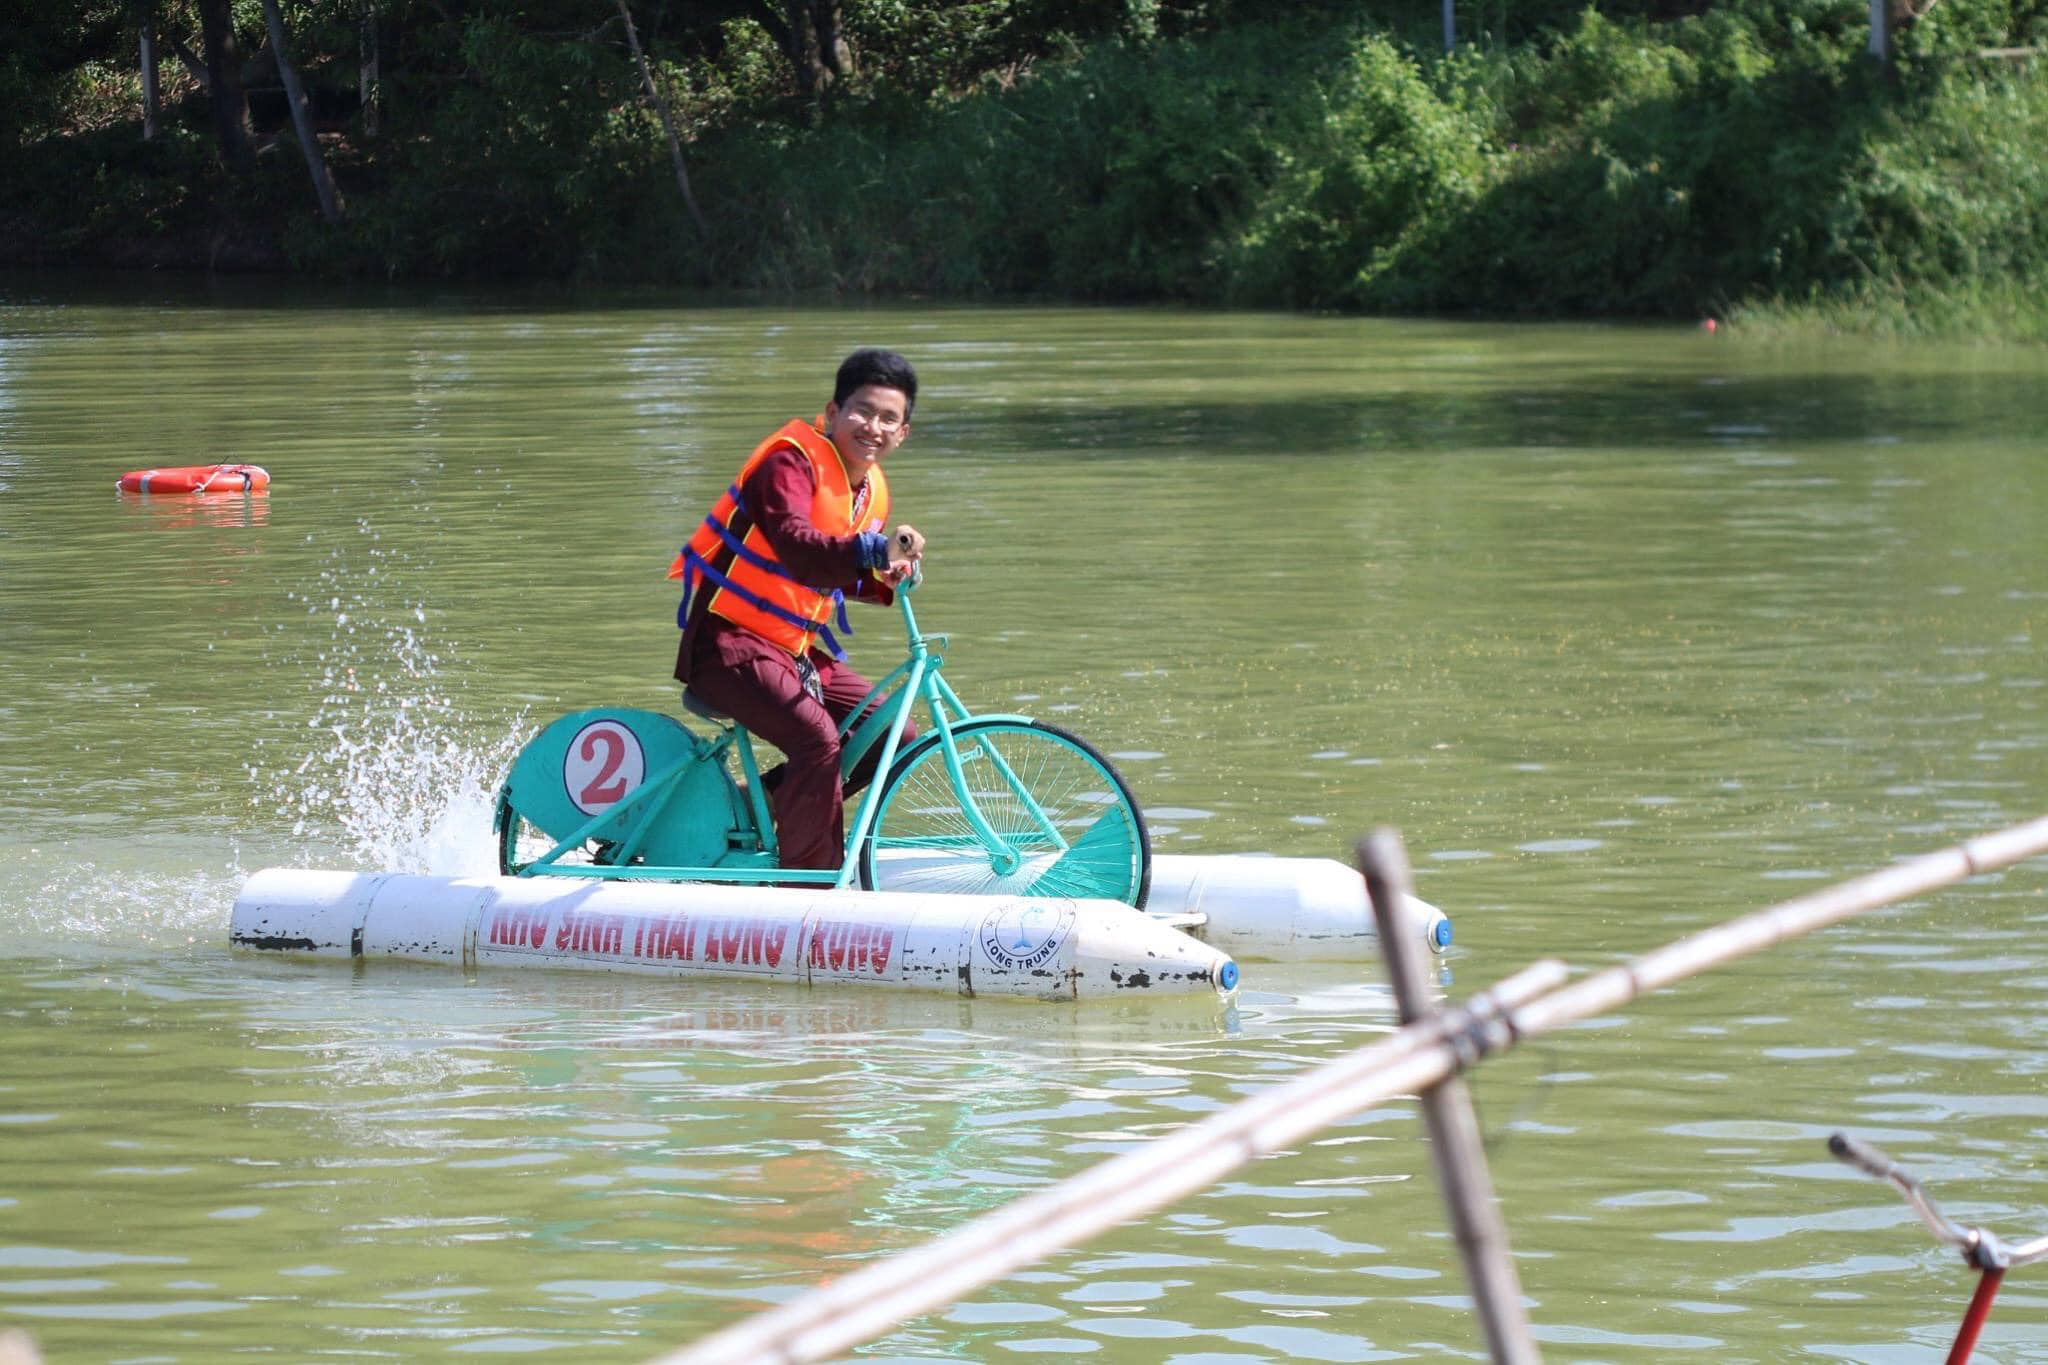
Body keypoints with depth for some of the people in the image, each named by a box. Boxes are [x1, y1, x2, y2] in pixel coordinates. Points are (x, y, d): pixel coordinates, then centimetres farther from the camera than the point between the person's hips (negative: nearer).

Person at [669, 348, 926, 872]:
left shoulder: (872, 491, 9)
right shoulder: (792, 460, -17)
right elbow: (795, 549, -35)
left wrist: (884, 580, -2)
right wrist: (873, 549, -53)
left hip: (795, 649, 9)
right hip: (729, 643, -9)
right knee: (818, 740, -29)